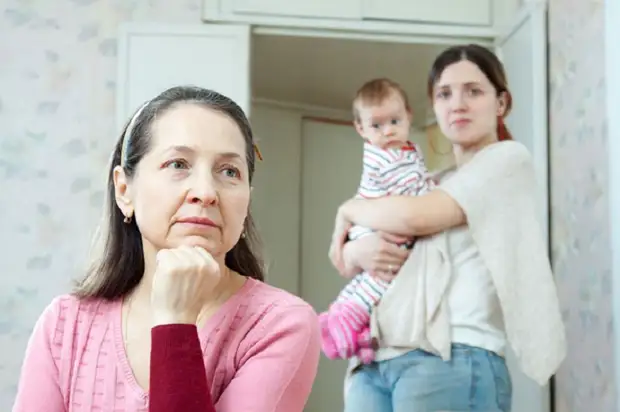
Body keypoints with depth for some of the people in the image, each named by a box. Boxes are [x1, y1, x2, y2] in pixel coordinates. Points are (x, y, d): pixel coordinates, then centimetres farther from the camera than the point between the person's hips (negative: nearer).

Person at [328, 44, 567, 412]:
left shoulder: (509, 158, 3)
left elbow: (415, 216, -9)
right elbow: (343, 261, 20)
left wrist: (349, 210, 9)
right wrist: (359, 251, -3)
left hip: (452, 359, -6)